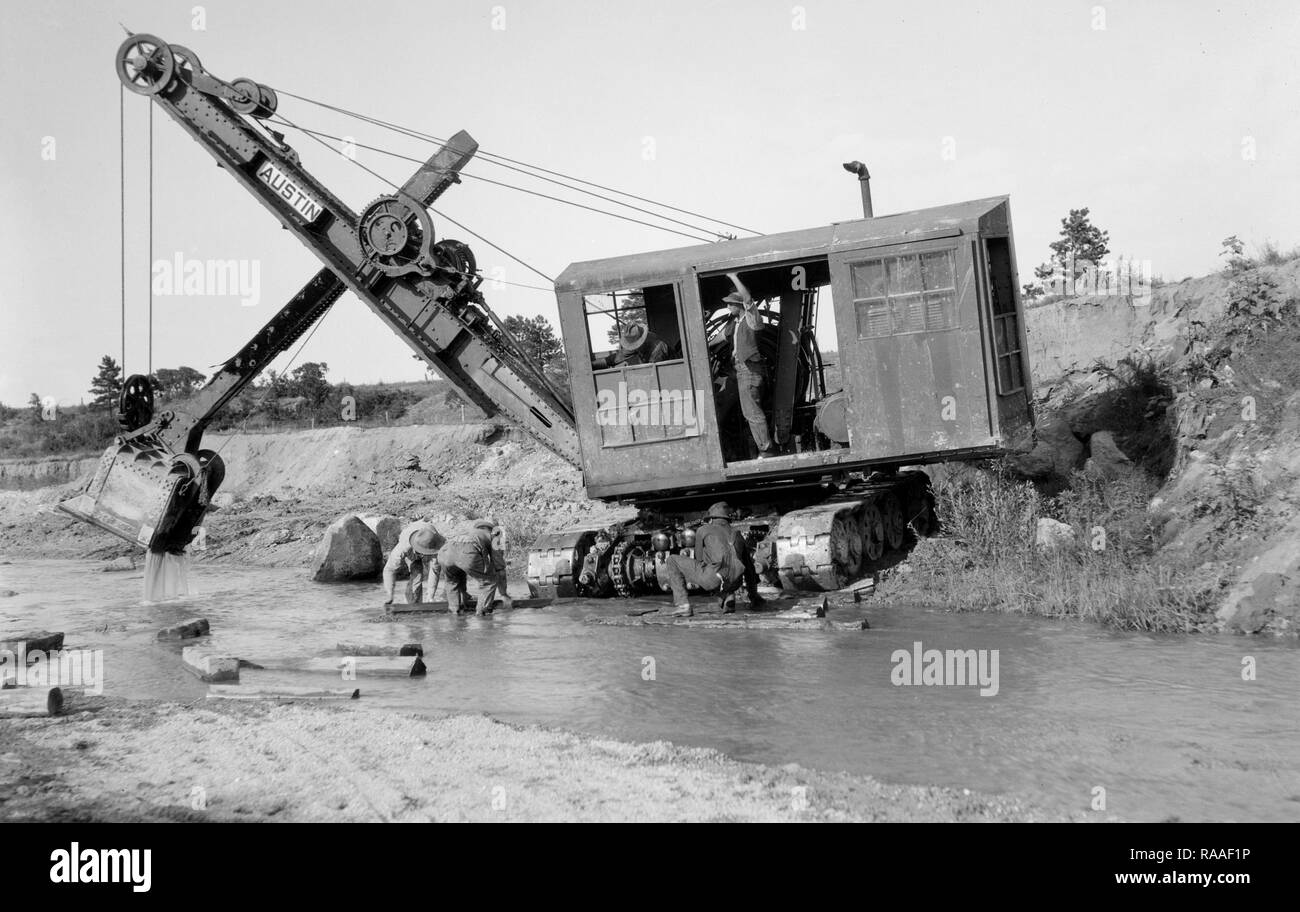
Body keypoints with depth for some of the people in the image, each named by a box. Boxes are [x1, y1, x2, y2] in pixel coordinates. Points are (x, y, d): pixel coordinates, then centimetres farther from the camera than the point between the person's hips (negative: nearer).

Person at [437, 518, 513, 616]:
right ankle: (481, 611, 15)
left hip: (445, 553, 6)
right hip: (469, 555, -6)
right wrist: (503, 594, 38)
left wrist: (463, 592, 63)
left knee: (452, 581, 36)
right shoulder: (493, 538, 32)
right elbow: (499, 568, 29)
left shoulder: (465, 534, 46)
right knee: (490, 580, 18)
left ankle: (455, 609, 27)